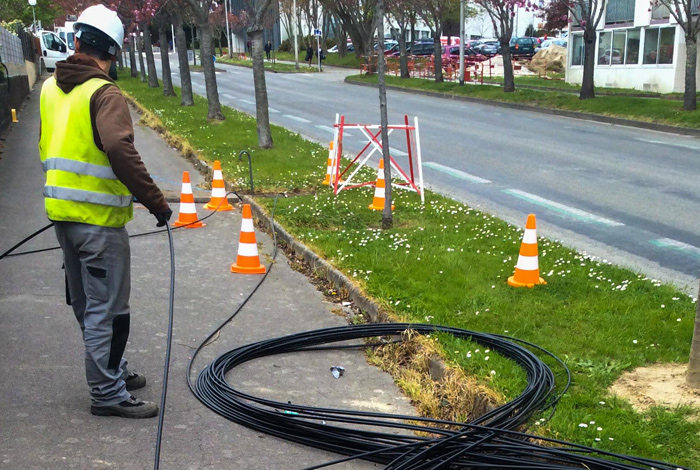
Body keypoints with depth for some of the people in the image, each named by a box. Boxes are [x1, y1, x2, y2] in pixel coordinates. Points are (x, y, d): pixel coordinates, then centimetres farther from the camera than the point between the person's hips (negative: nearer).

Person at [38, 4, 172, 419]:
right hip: (98, 217, -8)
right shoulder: (103, 94, -16)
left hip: (61, 211, 8)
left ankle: (113, 370, 34)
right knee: (106, 307, -1)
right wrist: (155, 201, -25)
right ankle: (108, 393, 6)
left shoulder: (51, 88, 10)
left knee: (86, 303, 18)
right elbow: (120, 149, -30)